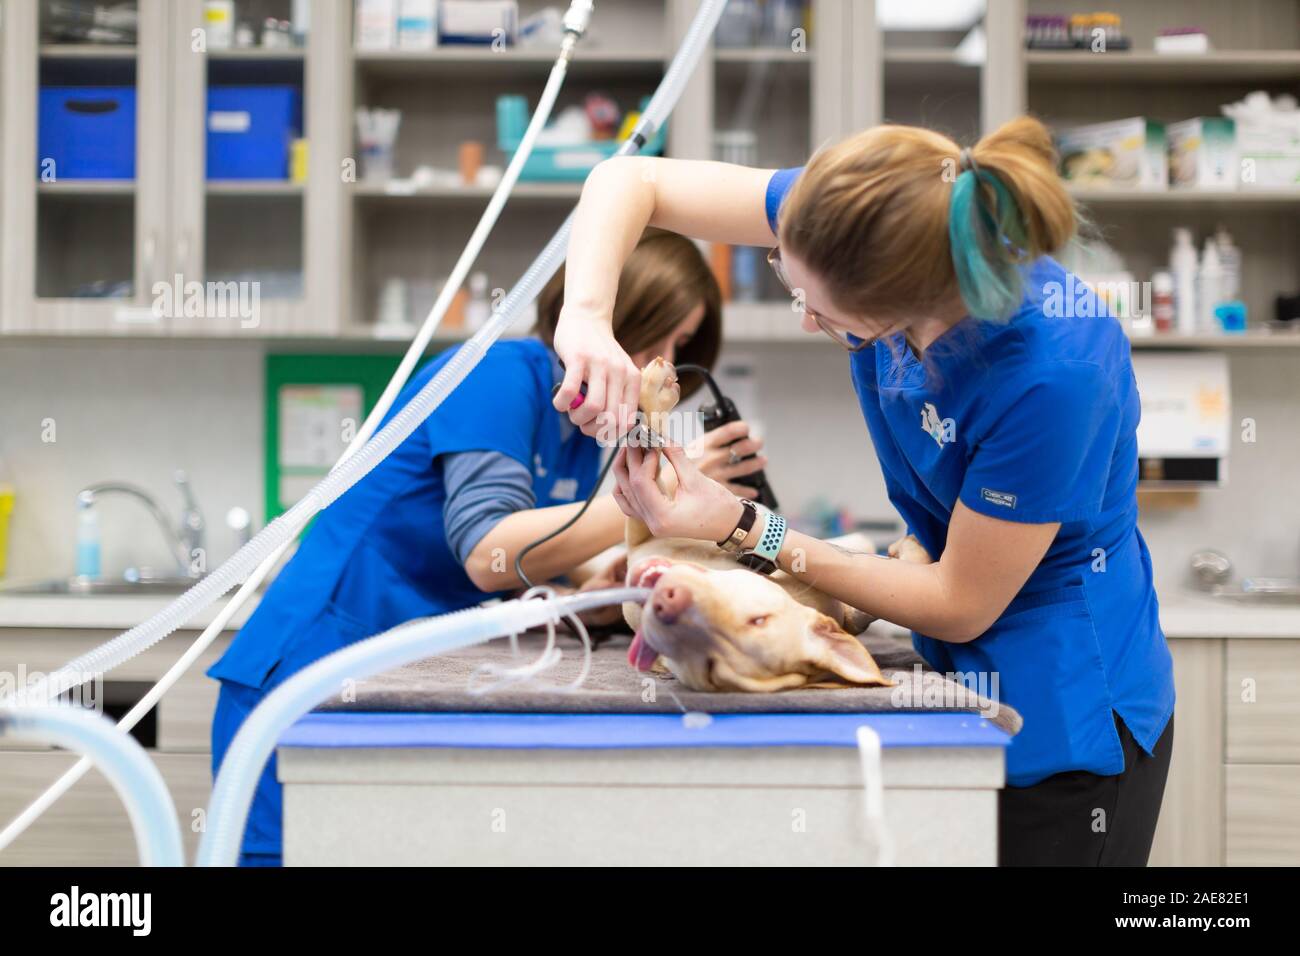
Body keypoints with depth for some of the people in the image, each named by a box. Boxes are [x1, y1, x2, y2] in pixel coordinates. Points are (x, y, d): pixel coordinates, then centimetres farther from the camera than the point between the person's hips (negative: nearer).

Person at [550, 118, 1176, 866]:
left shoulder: (1051, 373, -34)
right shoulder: (874, 220, -17)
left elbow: (960, 604, -19)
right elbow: (631, 183, -6)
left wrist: (743, 529, -21)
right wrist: (586, 318, -26)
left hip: (1060, 713, -6)